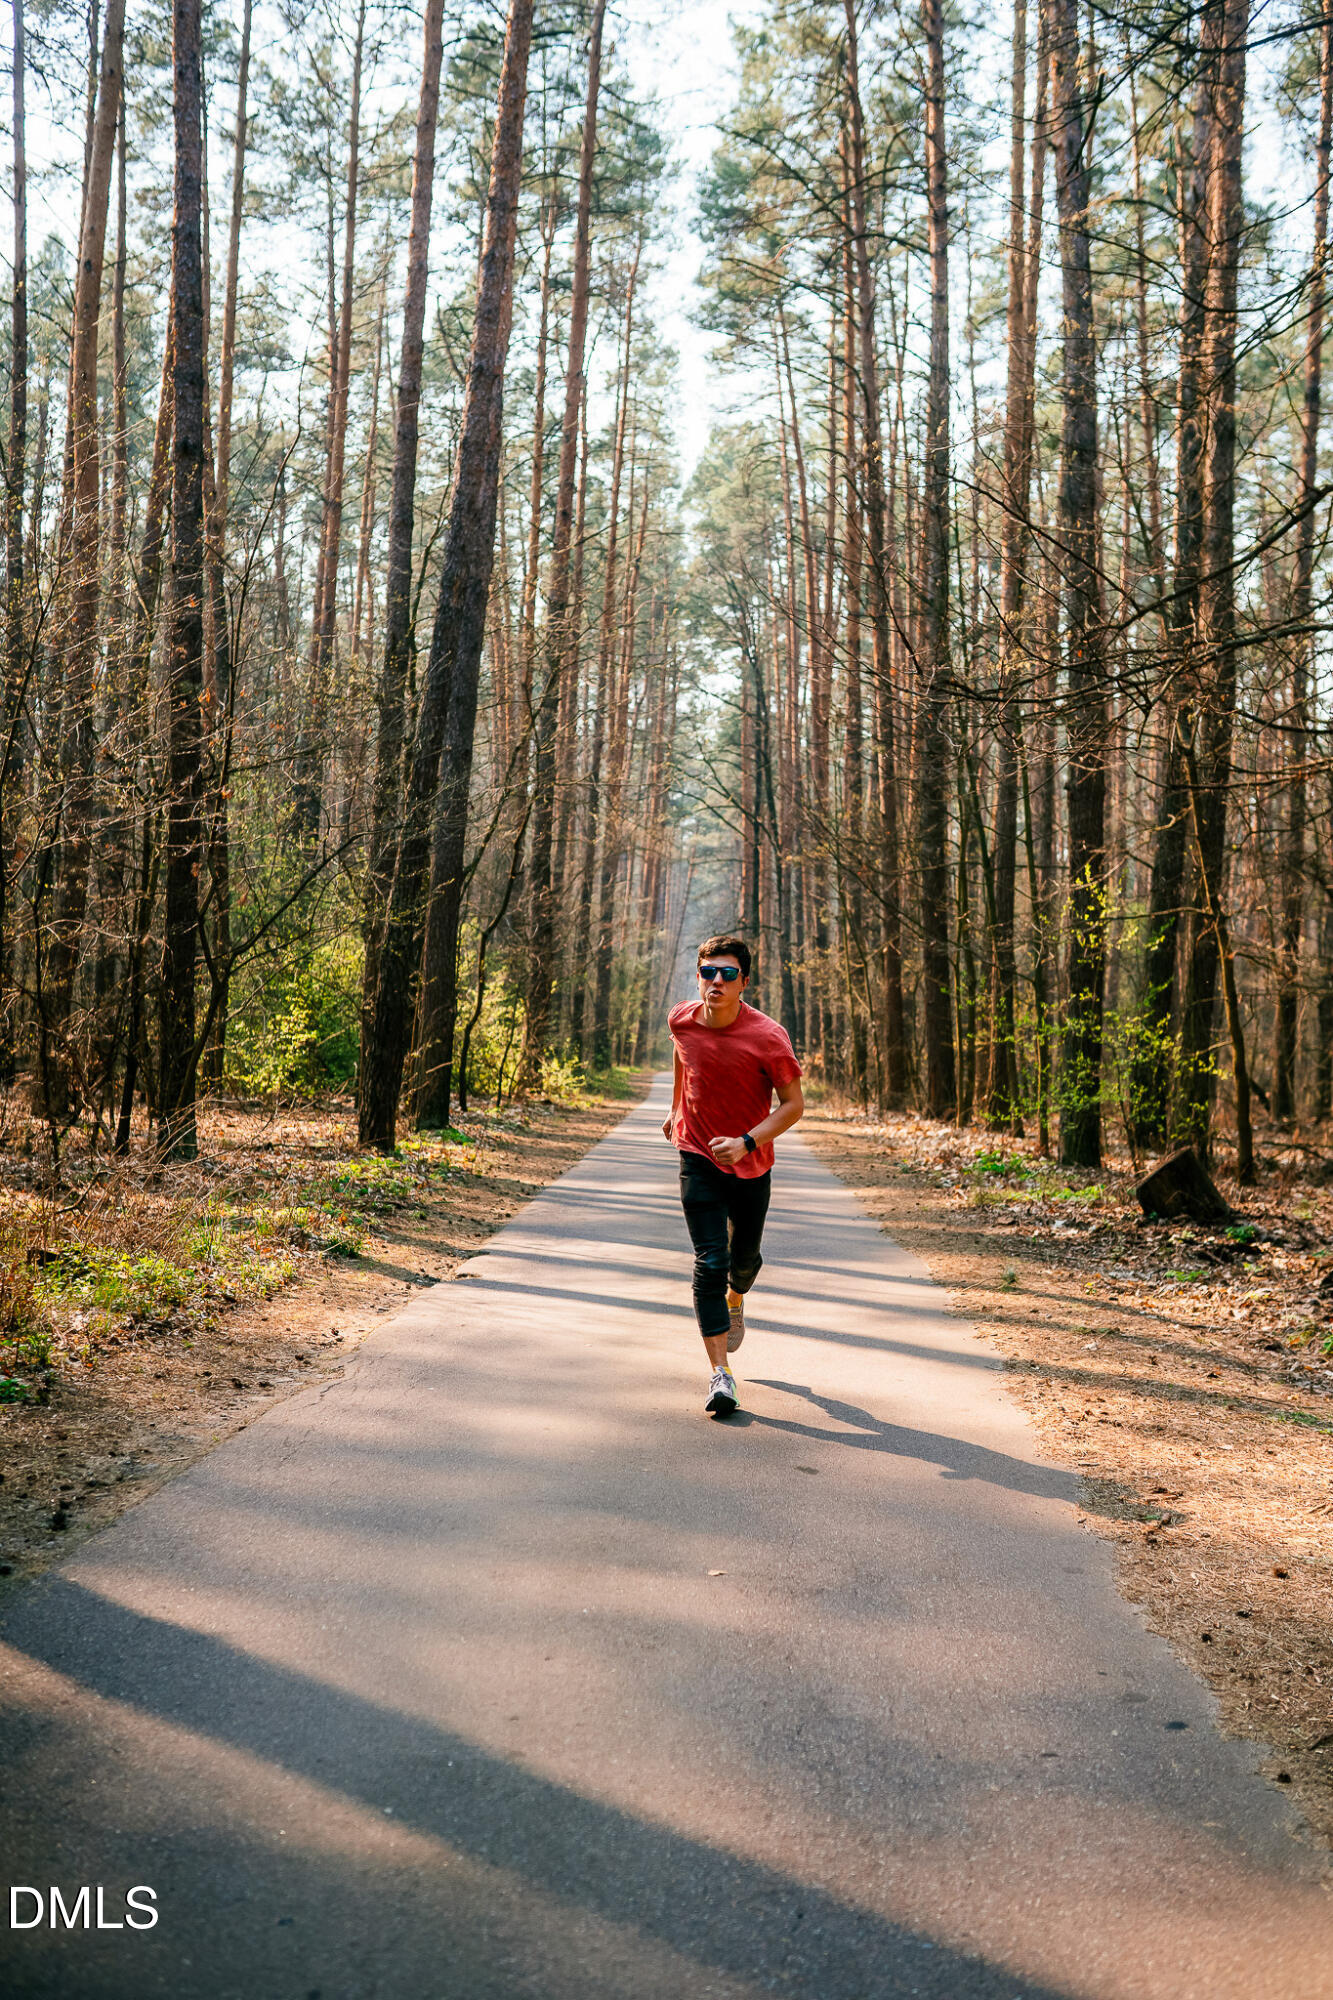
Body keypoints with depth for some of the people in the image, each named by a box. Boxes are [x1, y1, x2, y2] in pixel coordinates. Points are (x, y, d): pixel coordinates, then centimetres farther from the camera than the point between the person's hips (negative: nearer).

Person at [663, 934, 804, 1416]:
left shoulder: (768, 1037, -22)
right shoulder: (682, 1020, -11)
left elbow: (793, 1105, -15)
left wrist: (747, 1142, -28)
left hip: (751, 1163, 0)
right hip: (699, 1159, 1)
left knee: (745, 1258, 17)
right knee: (710, 1262, -11)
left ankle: (735, 1301, 54)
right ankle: (721, 1374, -9)